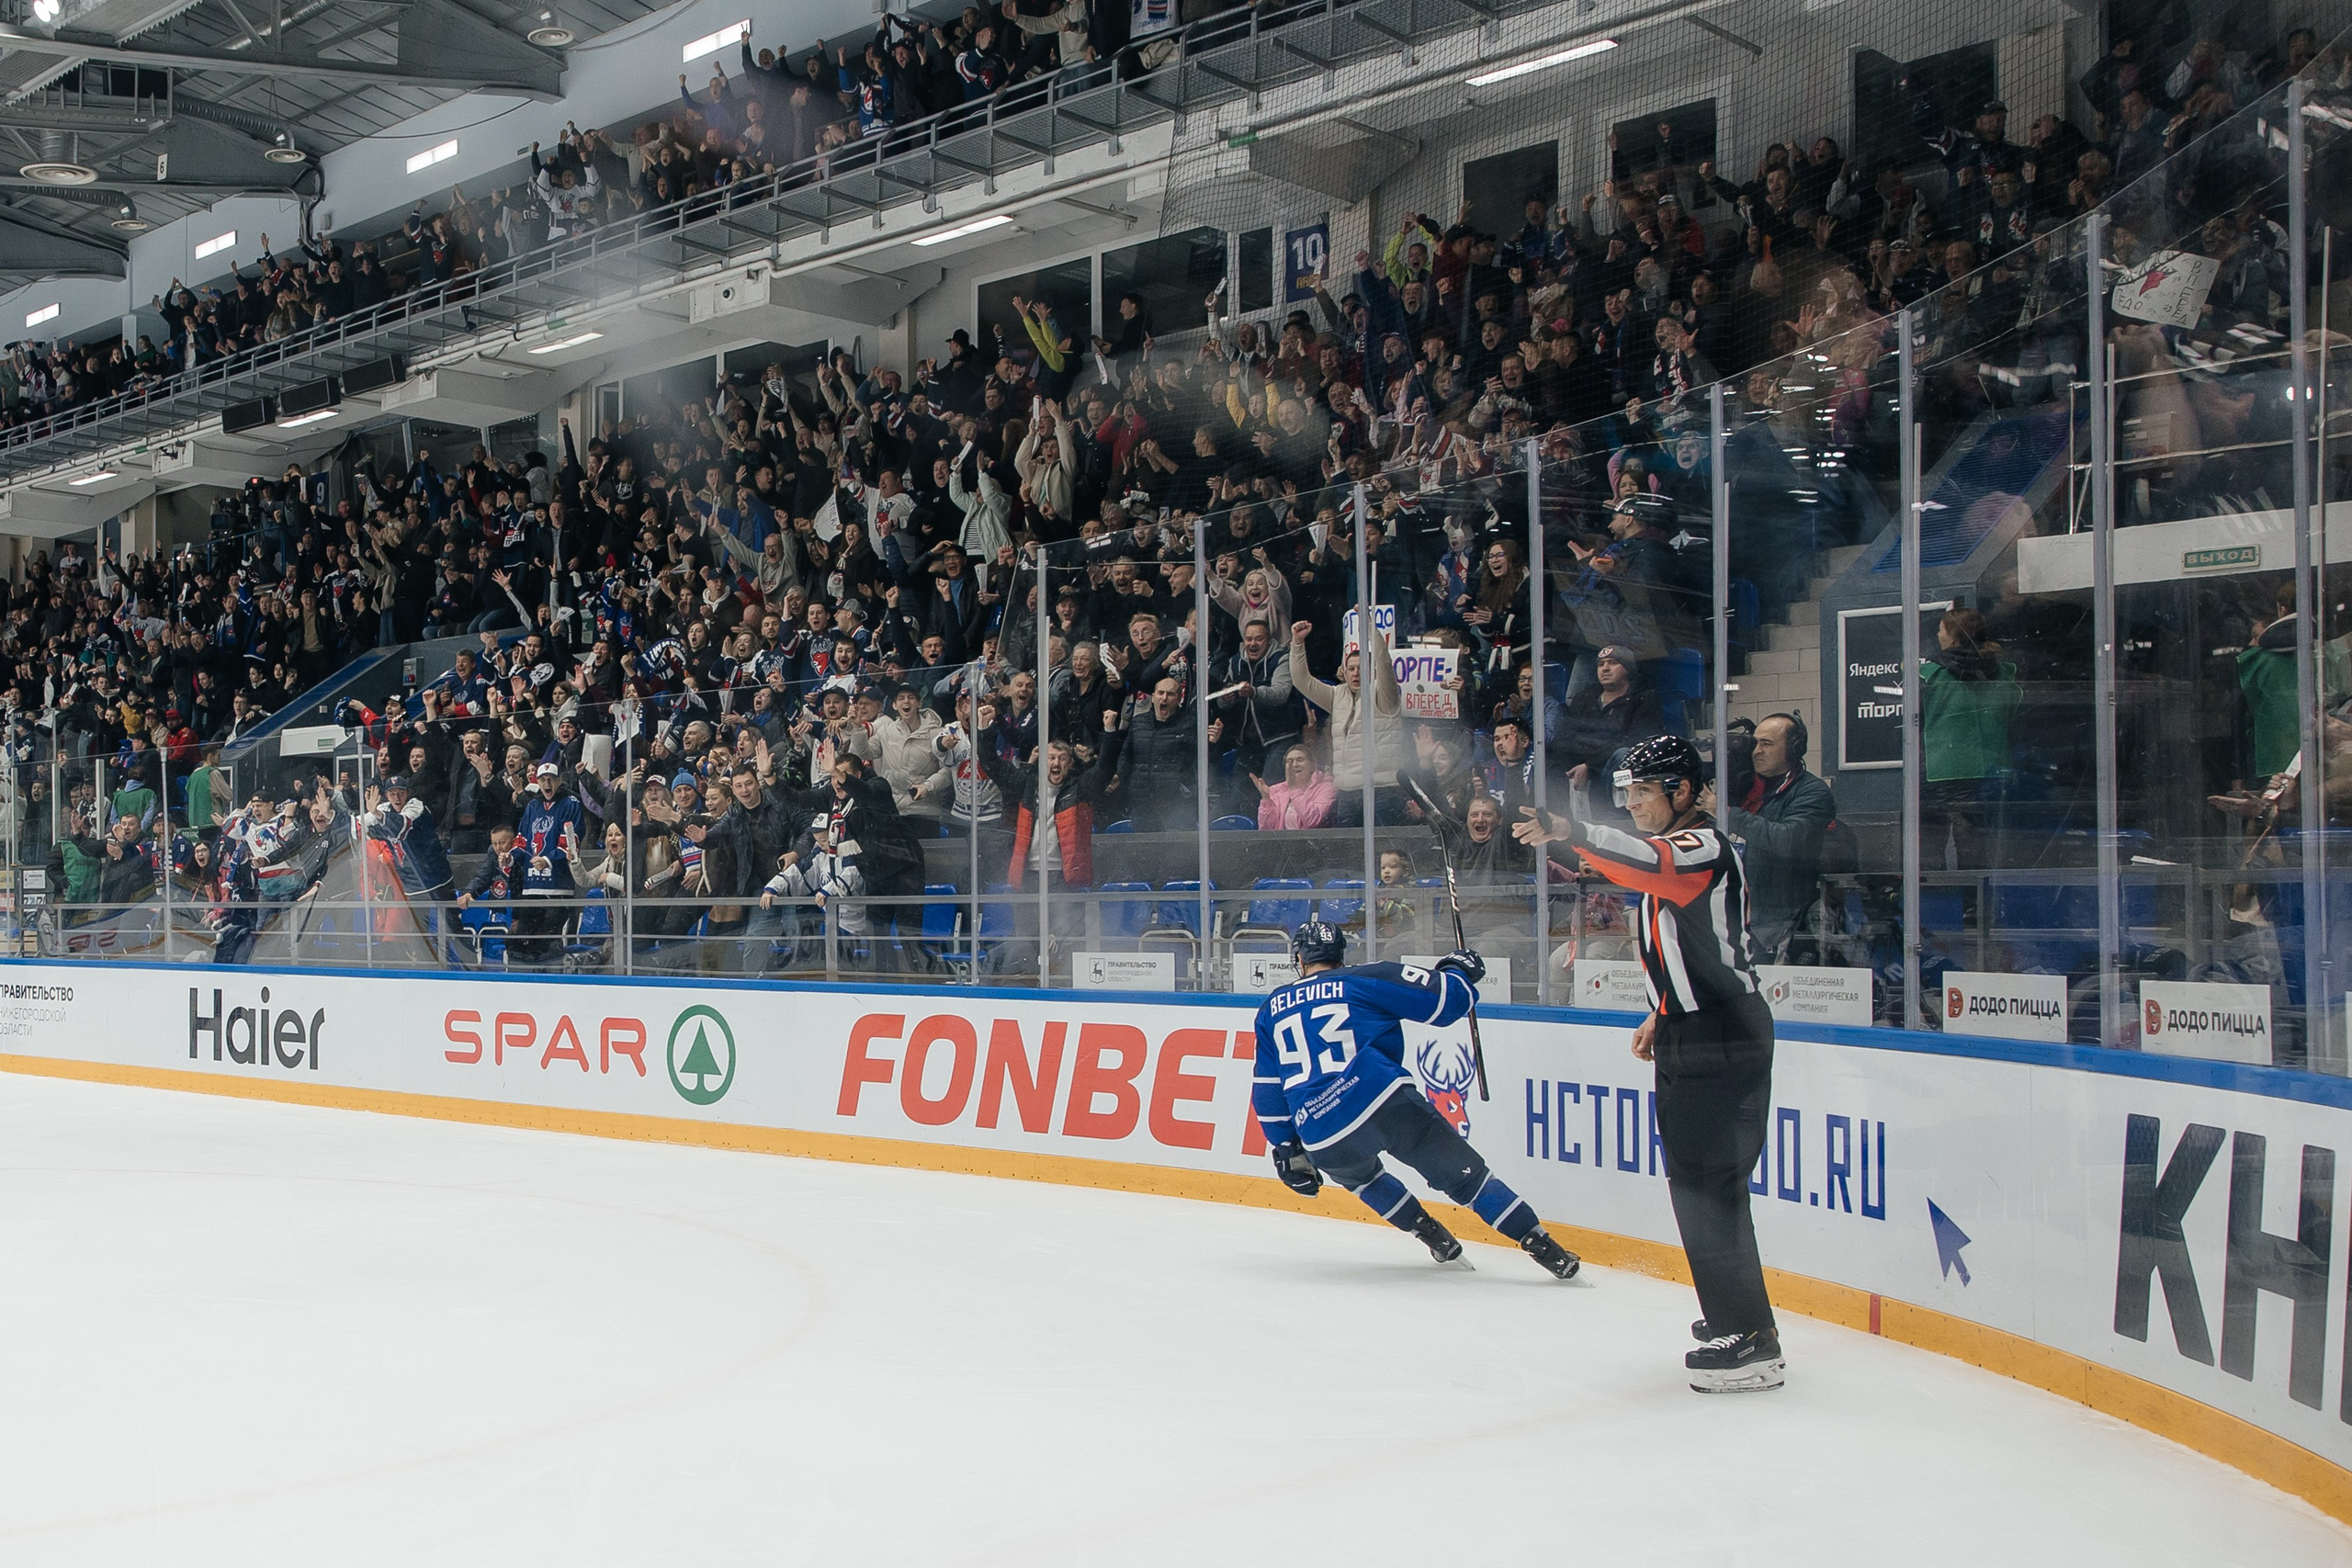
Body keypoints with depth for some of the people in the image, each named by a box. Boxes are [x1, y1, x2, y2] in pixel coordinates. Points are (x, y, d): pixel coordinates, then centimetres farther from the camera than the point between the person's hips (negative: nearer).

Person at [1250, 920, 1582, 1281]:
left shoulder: (1272, 1008, 22)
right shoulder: (1367, 979, 10)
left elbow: (1268, 1090, 23)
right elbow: (1442, 998, 4)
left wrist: (1287, 1151, 29)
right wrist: (1459, 970, 26)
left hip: (1323, 1141, 3)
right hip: (1385, 1103, -2)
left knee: (1360, 1176, 36)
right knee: (1463, 1174, 10)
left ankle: (1435, 1237, 31)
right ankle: (1544, 1248, 3)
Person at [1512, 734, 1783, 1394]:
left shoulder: (1702, 845, -14)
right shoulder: (1674, 849, 18)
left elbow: (1652, 865, -38)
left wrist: (1569, 833, -52)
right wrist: (1662, 1017, 17)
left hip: (1723, 1042, -11)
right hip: (1691, 1039, 11)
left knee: (1708, 1186, -11)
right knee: (1698, 1183, 17)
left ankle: (1750, 1344, -8)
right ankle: (1733, 1317, 28)